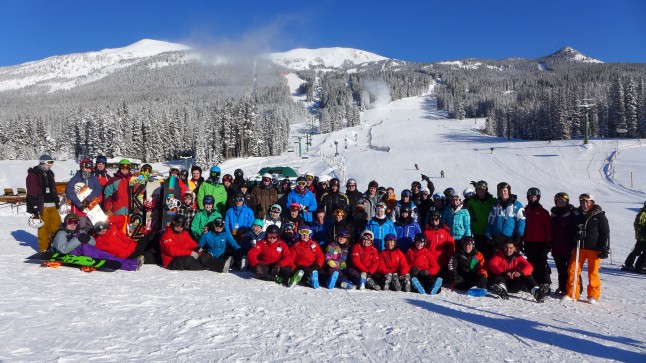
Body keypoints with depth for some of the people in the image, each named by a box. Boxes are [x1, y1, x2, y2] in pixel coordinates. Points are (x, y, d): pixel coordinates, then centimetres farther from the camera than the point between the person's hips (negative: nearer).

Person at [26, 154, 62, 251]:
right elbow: (32, 192, -10)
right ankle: (44, 248, 4)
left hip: (51, 205, 7)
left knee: (57, 224, 3)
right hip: (41, 206, -7)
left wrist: (56, 202, 21)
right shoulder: (33, 174, -5)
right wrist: (35, 208, -15)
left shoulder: (50, 174, 18)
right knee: (43, 226, -4)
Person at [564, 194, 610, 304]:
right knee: (573, 270, 0)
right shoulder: (576, 214, 7)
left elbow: (605, 233, -2)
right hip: (579, 247, 3)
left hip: (594, 248, -3)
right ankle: (572, 294, 10)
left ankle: (593, 295, 15)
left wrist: (605, 249, -6)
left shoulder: (599, 215, -2)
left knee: (593, 272, 2)